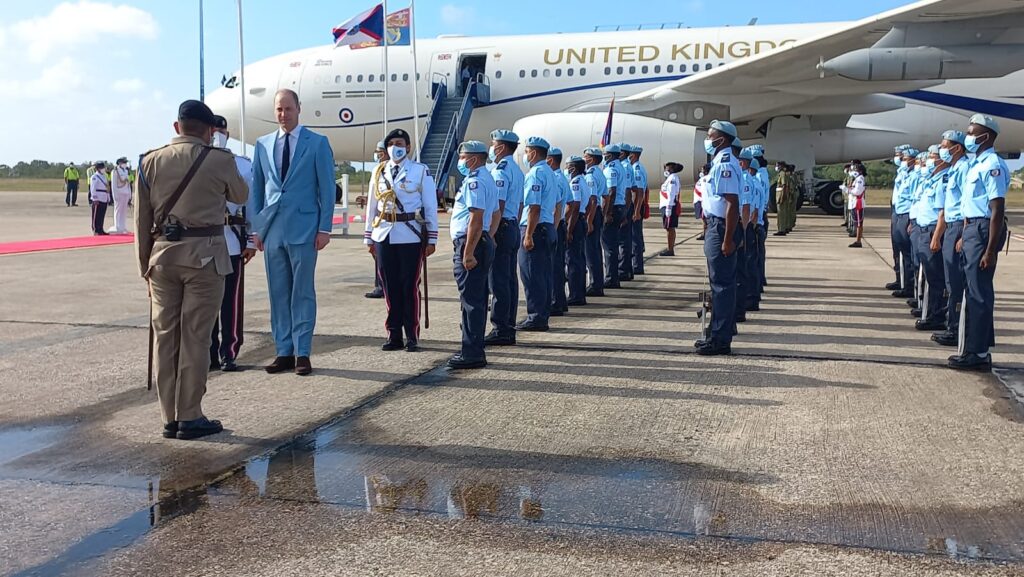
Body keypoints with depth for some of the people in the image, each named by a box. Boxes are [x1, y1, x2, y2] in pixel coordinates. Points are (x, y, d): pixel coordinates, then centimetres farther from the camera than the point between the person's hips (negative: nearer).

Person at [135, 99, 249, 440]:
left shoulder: (151, 162, 6)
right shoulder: (219, 160, -5)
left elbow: (142, 220, 7)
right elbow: (240, 196, 14)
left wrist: (145, 265, 16)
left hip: (162, 255, 4)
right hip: (203, 256, -4)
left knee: (165, 335, 9)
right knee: (195, 336, 0)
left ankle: (170, 418, 14)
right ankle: (189, 417, 4)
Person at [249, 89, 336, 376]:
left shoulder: (317, 143, 2)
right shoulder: (263, 145, 12)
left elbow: (327, 188, 0)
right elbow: (256, 189, 14)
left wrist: (325, 228, -6)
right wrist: (256, 228, 8)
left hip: (303, 228, -4)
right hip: (272, 229, 4)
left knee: (303, 293, 0)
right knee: (278, 293, 7)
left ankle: (302, 353, 6)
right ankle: (284, 352, 14)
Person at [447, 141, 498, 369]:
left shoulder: (474, 181, -15)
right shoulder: (488, 179, 19)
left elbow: (476, 218, -23)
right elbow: (496, 215, 24)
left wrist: (468, 252, -24)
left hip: (470, 243, -11)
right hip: (484, 242, 11)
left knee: (471, 300, -8)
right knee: (477, 299, 15)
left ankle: (472, 353, -5)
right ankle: (474, 349, 23)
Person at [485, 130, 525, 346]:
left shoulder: (500, 171, -13)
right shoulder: (517, 170, 17)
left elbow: (498, 205, -20)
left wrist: (490, 233, -20)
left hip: (501, 227, -10)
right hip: (514, 227, 10)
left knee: (498, 282, -7)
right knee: (510, 279, 11)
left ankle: (500, 330, -5)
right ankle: (509, 328, 15)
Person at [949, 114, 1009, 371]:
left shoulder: (992, 165, -16)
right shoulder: (977, 164, 15)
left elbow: (997, 210, -20)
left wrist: (991, 250, -23)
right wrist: (964, 237, 21)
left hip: (984, 231, -10)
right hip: (972, 229, 10)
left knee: (979, 293, -6)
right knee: (976, 290, 15)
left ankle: (977, 353, 0)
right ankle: (978, 348, 23)